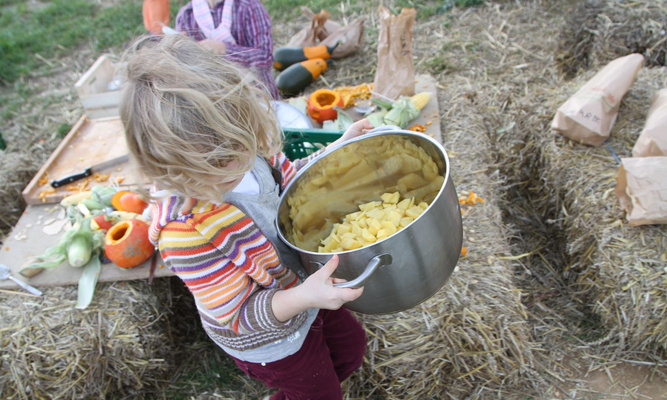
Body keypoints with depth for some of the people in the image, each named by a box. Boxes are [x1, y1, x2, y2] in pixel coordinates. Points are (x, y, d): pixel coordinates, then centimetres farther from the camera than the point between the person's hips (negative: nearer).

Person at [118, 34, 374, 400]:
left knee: (351, 347, 32)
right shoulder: (185, 232, -40)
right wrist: (301, 298, -47)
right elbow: (238, 316, -29)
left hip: (303, 287, 7)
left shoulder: (248, 148, -21)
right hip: (268, 342, -6)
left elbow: (290, 179, 4)